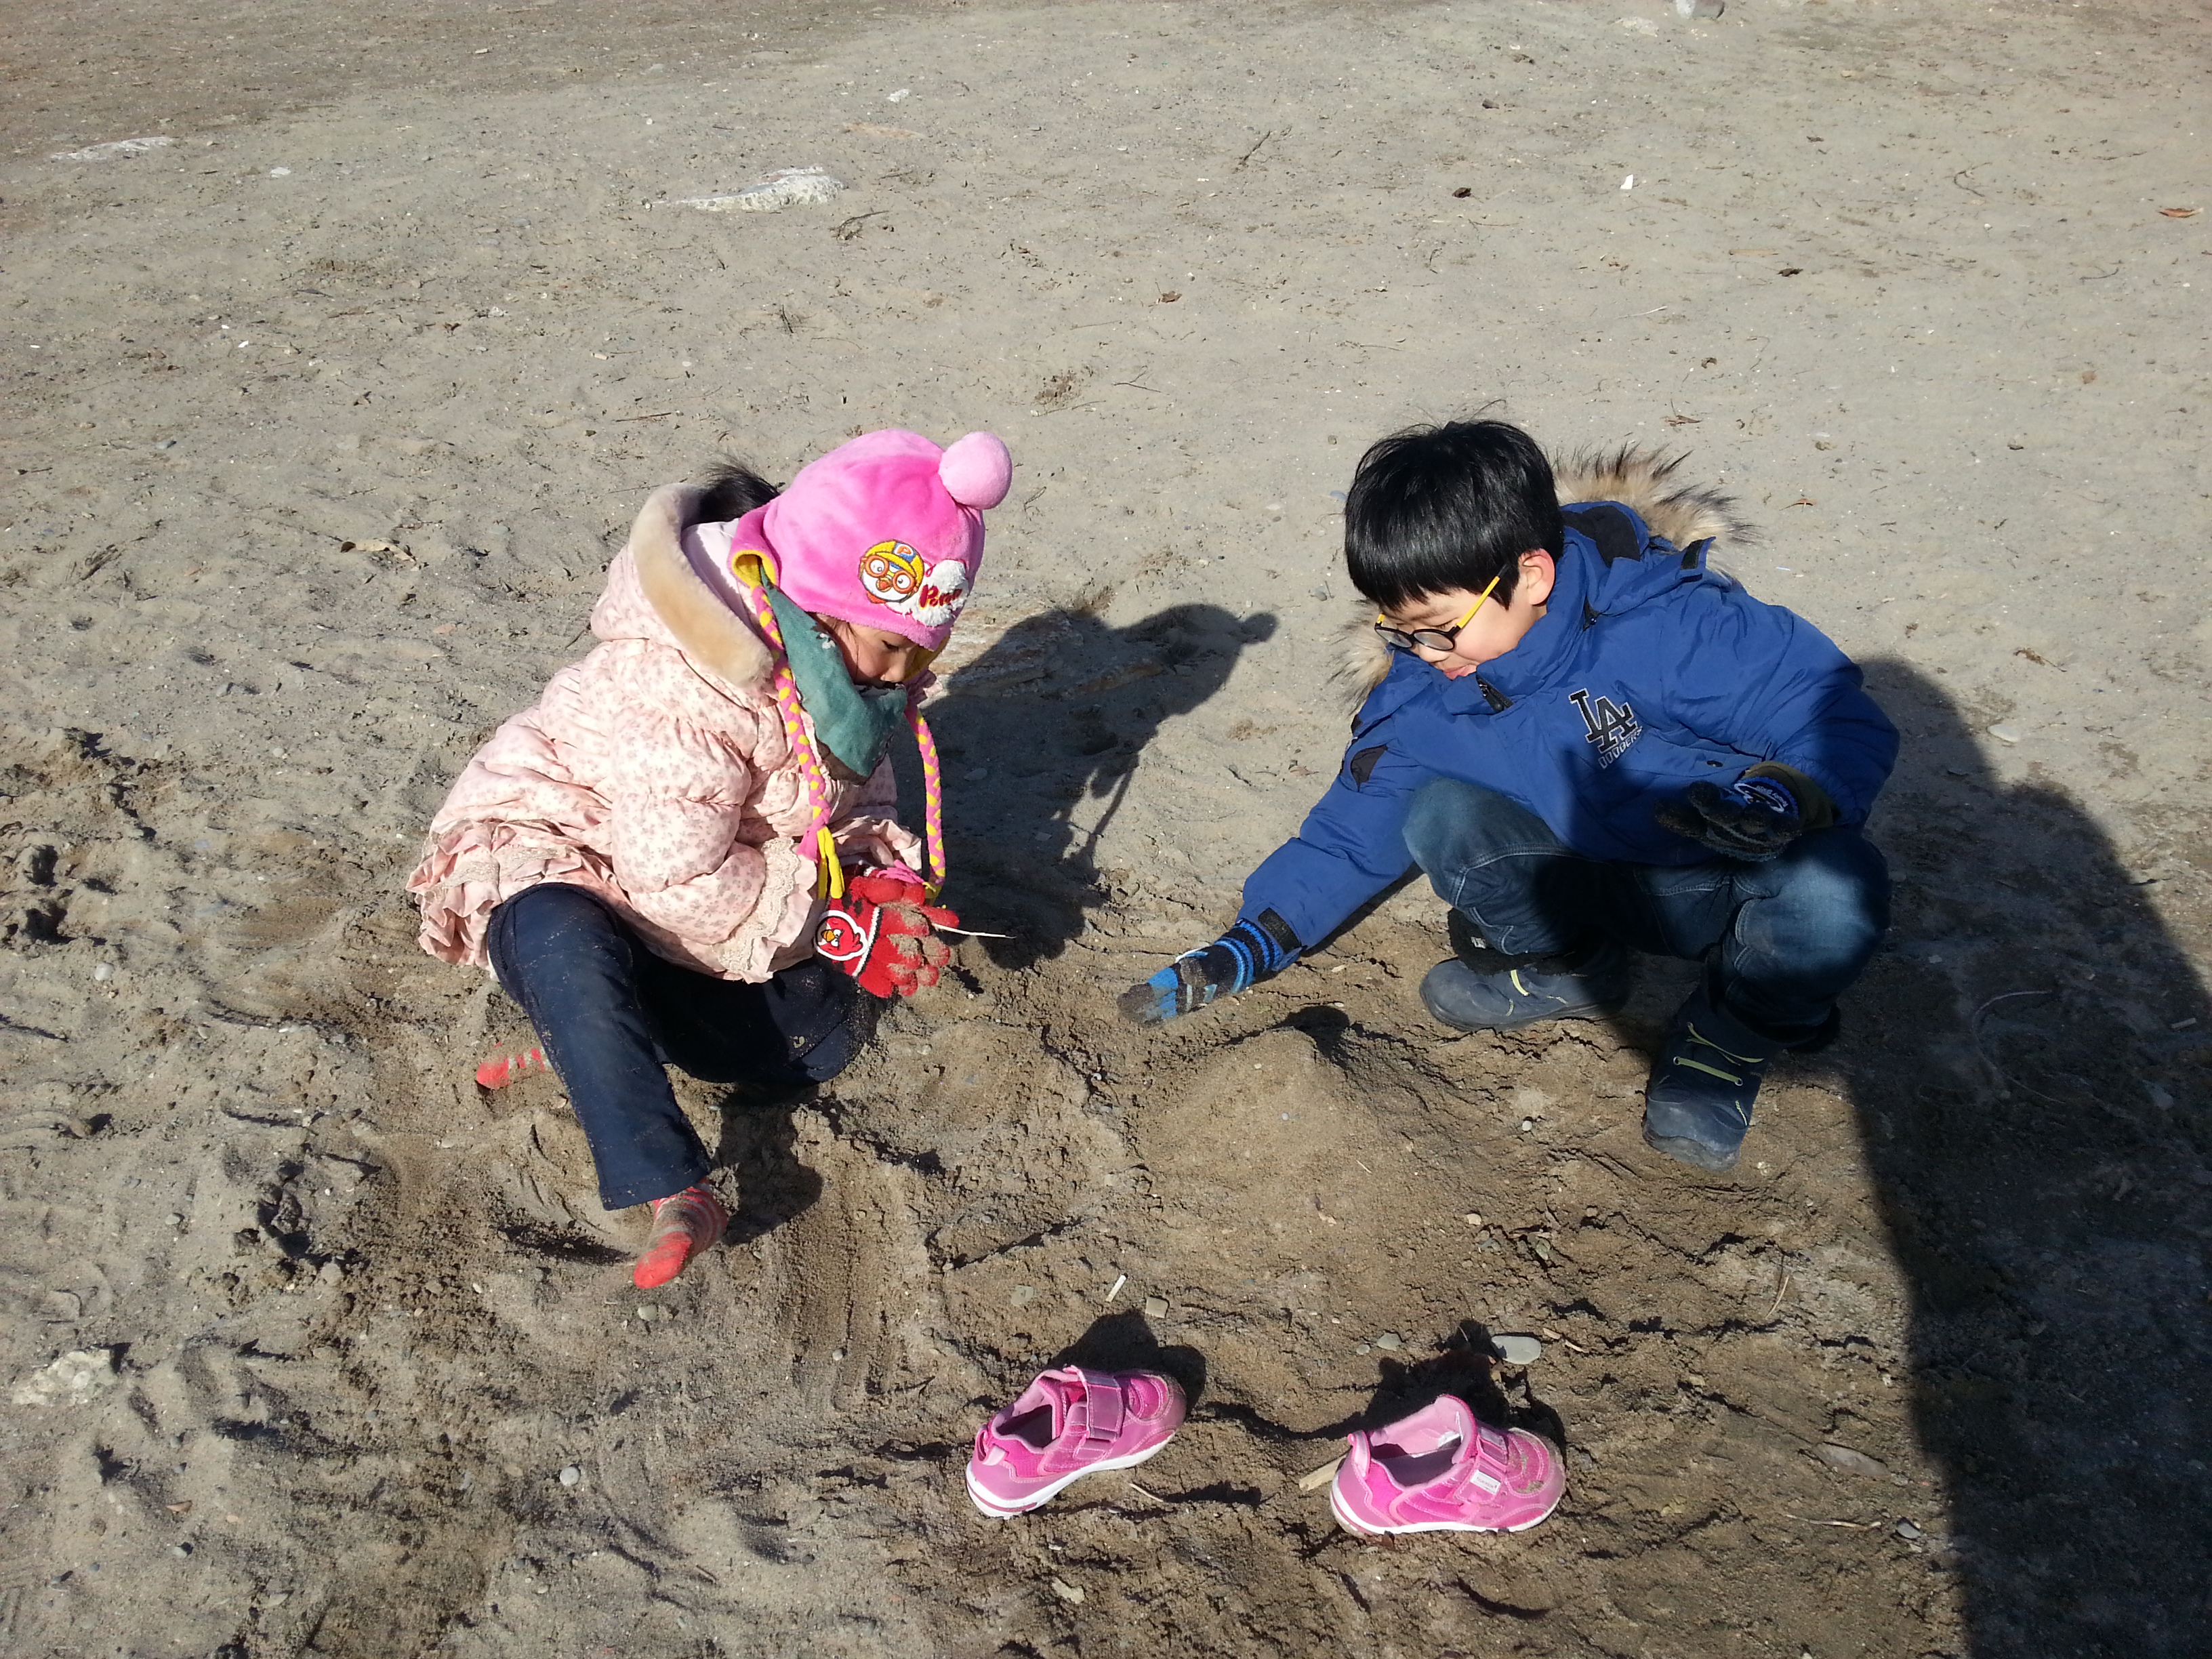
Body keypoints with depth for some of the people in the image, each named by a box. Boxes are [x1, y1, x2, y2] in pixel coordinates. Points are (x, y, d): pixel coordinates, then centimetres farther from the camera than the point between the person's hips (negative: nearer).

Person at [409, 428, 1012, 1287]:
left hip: (704, 883, 8)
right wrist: (841, 926, -27)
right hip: (540, 854, -8)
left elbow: (858, 797, 4)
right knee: (568, 947, -42)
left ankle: (582, 1038, -6)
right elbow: (682, 884, -32)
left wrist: (884, 873, -18)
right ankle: (672, 1192, -33)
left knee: (828, 1034, -6)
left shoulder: (843, 658, -7)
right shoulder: (672, 684, -33)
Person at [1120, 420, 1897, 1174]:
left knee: (1834, 889, -36)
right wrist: (1247, 948, -10)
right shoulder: (1418, 686, -11)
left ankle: (1732, 1036, -4)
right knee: (1438, 814, -22)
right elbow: (1353, 830, -1)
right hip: (1597, 883, 4)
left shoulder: (1673, 628, -28)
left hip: (1739, 884, -3)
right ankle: (1564, 965, 6)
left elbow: (1851, 726, -21)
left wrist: (1782, 797, -44)